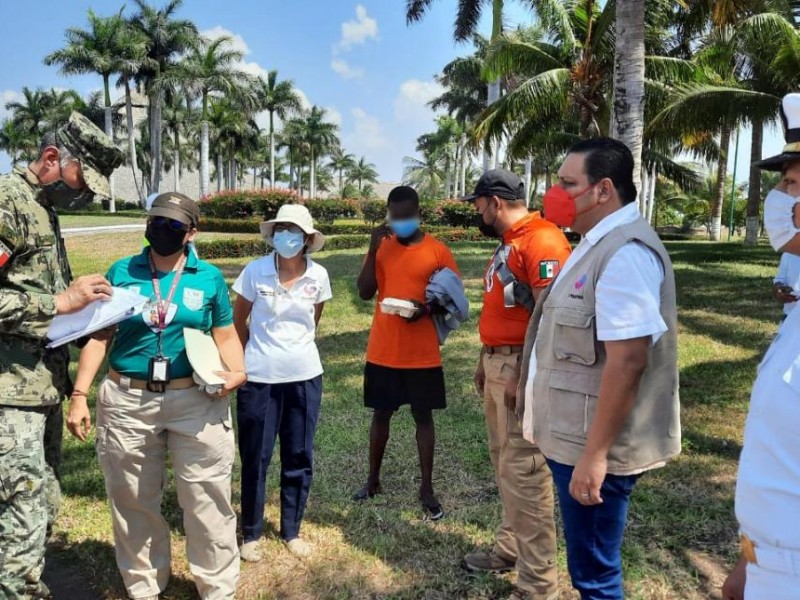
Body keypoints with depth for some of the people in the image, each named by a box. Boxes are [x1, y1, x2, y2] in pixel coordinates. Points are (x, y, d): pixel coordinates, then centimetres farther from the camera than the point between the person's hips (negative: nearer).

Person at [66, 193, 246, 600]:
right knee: (134, 503, 15)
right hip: (127, 402, 2)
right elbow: (98, 337, 5)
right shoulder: (121, 272, 5)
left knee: (207, 502, 4)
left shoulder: (209, 277, 3)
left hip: (196, 401, -1)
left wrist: (237, 371, -13)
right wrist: (79, 394, -1)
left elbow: (226, 336, 6)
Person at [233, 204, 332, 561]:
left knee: (299, 458, 12)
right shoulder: (255, 271, -9)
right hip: (259, 378, -2)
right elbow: (238, 320, 4)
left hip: (305, 377, 2)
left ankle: (291, 530, 30)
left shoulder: (318, 276, -4)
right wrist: (247, 357, 8)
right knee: (255, 458, 8)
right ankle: (251, 533, 27)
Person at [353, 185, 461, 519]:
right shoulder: (381, 248, 4)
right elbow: (364, 293, -4)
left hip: (423, 354, -2)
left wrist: (426, 309, -21)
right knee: (381, 414, 13)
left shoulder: (438, 251, -4)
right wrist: (372, 249, -11)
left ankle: (427, 488, 19)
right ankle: (373, 480, 29)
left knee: (423, 417, 8)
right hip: (382, 351, 3)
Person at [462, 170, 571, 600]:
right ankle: (510, 548, 35)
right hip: (497, 364, 10)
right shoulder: (507, 242, 16)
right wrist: (484, 361, 20)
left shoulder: (542, 241, -16)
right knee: (504, 464, 18)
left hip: (523, 369, -10)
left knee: (523, 473, -4)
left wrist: (524, 378, -24)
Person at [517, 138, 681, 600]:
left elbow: (627, 361, -27)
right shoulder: (599, 244, 12)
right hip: (575, 437, 10)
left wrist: (595, 455, -25)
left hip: (592, 448, -10)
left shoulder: (625, 253, -22)